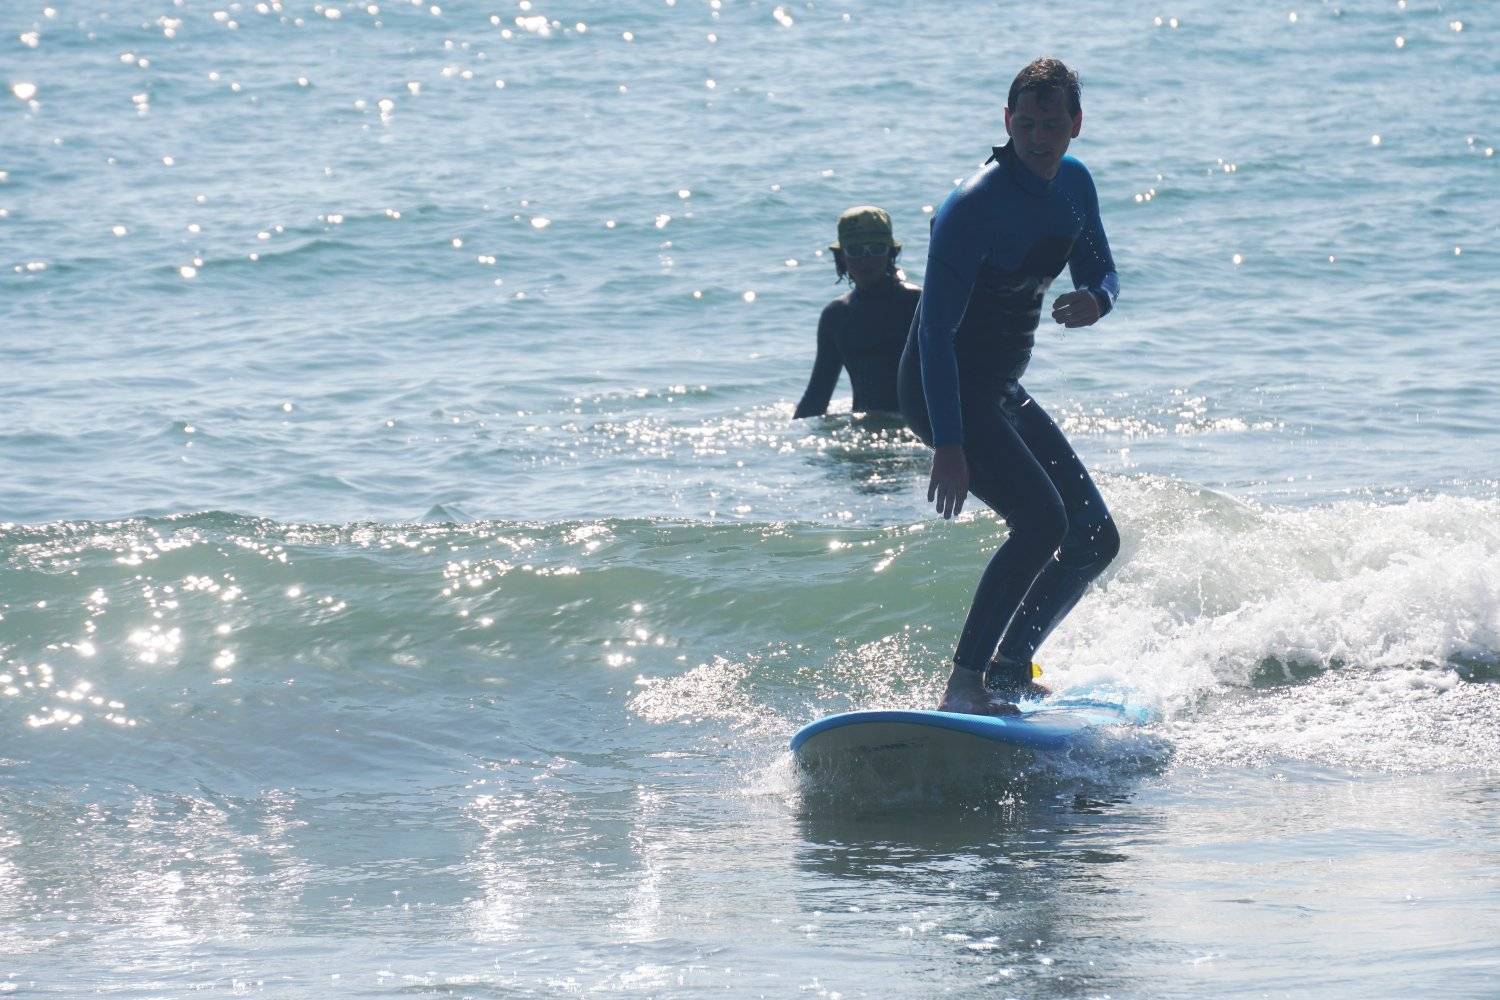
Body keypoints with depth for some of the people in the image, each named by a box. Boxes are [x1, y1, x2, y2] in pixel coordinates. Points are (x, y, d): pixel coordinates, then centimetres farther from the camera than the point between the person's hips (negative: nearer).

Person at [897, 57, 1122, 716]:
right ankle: (963, 686, -26)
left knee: (1095, 540, 8)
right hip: (944, 391, -9)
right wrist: (947, 445, -32)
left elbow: (1101, 272, 16)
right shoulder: (974, 207, -23)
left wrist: (1095, 300, -12)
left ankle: (1009, 668, 18)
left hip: (1002, 393, 9)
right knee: (1041, 520, -26)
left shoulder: (1073, 185, 2)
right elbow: (937, 329, -25)